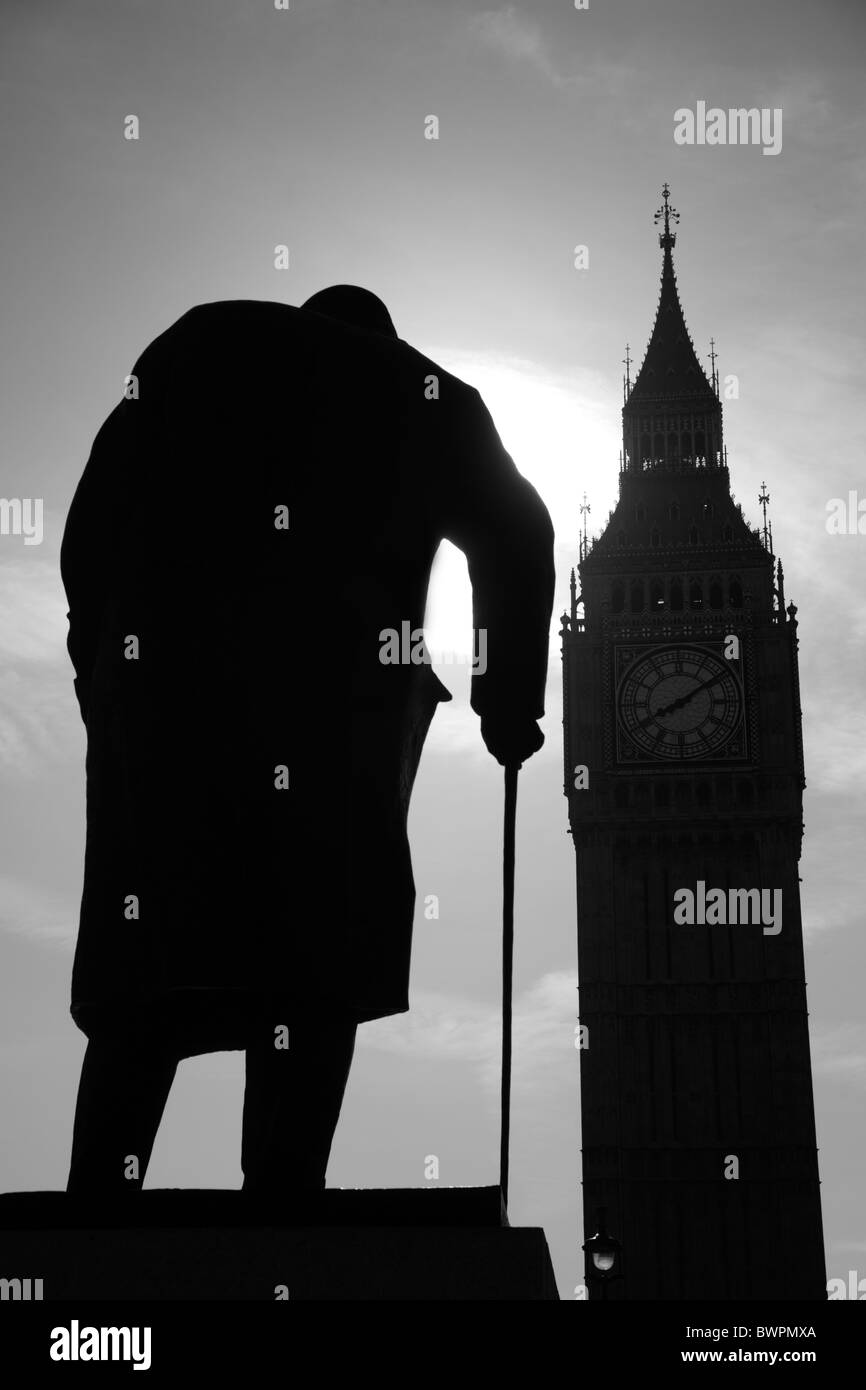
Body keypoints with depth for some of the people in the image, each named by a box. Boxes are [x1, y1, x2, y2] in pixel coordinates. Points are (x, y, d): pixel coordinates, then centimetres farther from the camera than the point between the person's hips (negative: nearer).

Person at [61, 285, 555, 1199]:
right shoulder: (425, 396, 22)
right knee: (311, 972, 2)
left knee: (146, 972, 4)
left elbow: (92, 519, 13)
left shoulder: (201, 343, 23)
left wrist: (101, 663, 15)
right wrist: (509, 705, 18)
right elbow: (517, 537, 13)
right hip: (334, 697, -1)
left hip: (160, 682, 2)